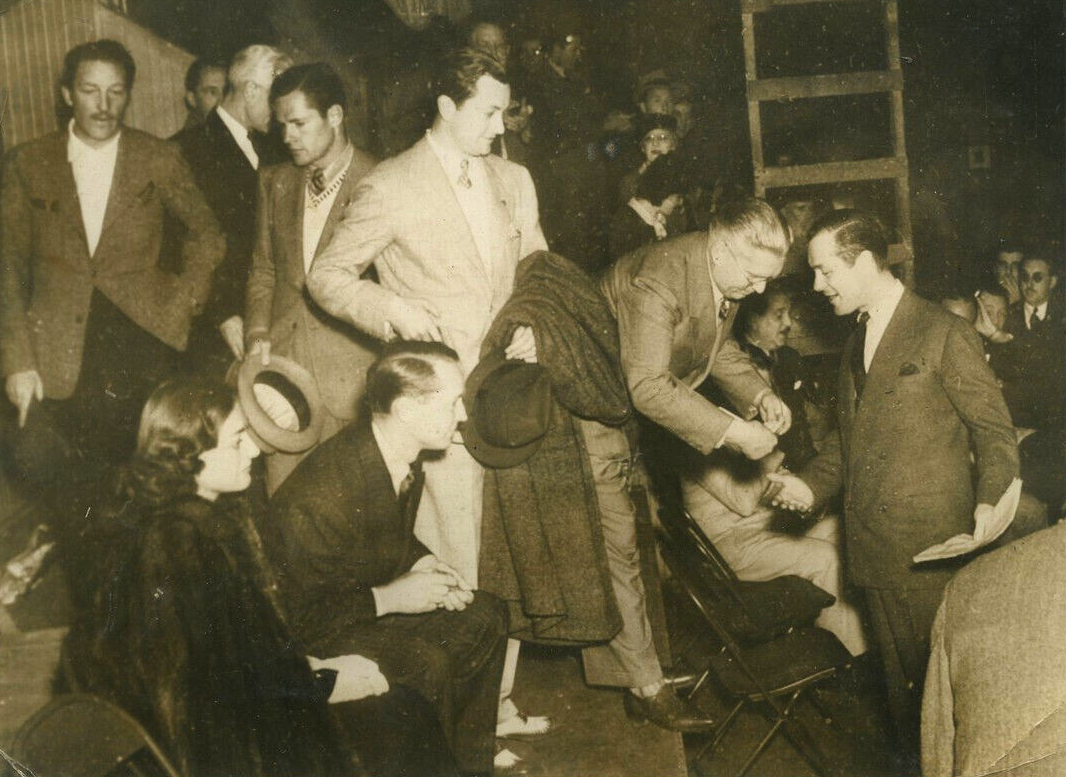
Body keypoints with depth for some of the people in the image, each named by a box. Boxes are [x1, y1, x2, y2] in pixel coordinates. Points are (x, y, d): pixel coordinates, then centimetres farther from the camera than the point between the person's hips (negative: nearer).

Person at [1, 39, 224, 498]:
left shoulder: (159, 159, 4)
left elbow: (206, 233, 15)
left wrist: (183, 304, 2)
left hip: (143, 340, -1)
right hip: (57, 355, 1)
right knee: (42, 467, -5)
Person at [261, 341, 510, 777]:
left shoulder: (403, 455, -7)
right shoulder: (320, 498, -34)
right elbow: (299, 616, -27)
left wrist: (421, 562, -5)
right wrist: (388, 598, -23)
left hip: (372, 593, 9)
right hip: (312, 629, -8)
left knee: (485, 619, -1)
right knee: (426, 664, -27)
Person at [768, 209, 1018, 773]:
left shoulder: (945, 335, -7)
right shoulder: (854, 345, 16)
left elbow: (994, 430, -6)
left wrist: (989, 502, -21)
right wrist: (811, 483, 7)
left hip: (933, 544, -6)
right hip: (874, 547, 6)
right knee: (897, 670, 15)